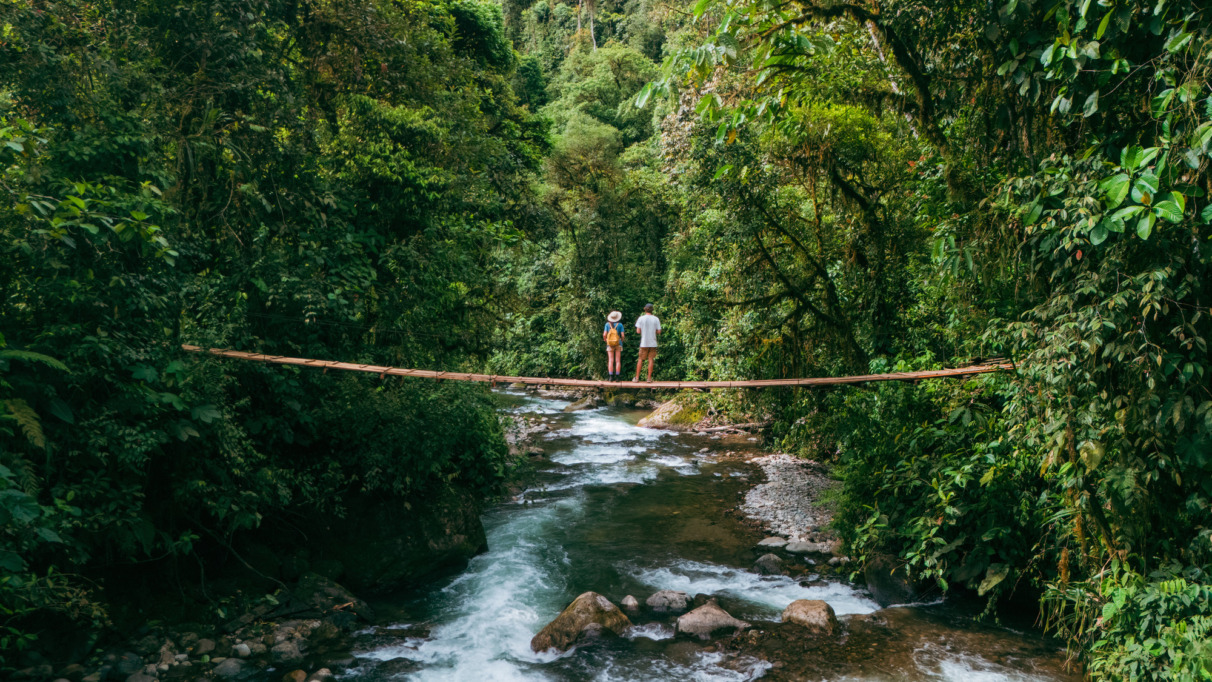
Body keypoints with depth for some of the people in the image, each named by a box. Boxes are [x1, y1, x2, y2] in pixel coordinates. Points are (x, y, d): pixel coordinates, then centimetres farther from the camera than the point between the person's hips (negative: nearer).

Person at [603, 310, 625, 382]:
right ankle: (617, 377, -2)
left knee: (610, 361, 0)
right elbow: (622, 335, -7)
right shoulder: (620, 325, -4)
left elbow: (604, 334, -9)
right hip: (618, 344, 0)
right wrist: (622, 340, 14)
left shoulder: (607, 324, -3)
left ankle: (610, 377, -7)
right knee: (618, 361, 1)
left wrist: (605, 339, 13)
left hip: (610, 344, 0)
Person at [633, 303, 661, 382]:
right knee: (651, 360, 4)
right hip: (653, 343, 1)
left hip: (644, 343, 0)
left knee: (640, 360, 8)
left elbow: (638, 331, -6)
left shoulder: (641, 318, -4)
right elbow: (659, 331, 0)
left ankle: (637, 377, 8)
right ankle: (649, 378, 3)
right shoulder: (656, 319, -1)